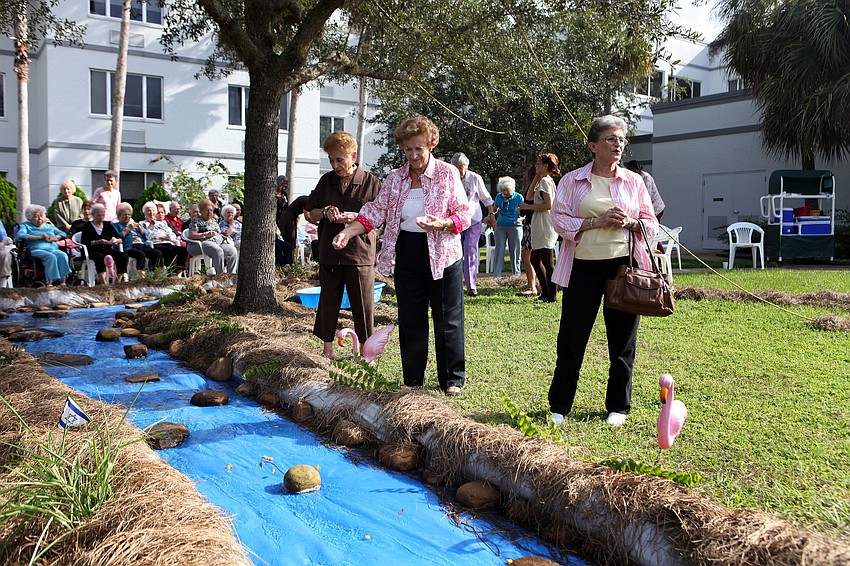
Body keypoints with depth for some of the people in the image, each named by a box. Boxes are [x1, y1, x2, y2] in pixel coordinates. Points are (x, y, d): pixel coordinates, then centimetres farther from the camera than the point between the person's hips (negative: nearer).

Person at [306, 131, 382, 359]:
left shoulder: (371, 182, -3)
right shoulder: (326, 181, 8)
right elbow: (312, 214, 14)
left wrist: (354, 217, -18)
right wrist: (326, 212, -8)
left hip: (360, 253, -4)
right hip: (329, 253, 4)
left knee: (363, 304, 2)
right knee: (328, 302, 11)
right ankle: (327, 350, 24)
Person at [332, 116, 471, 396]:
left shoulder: (448, 174, -4)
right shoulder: (395, 178, 7)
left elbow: (464, 215, -5)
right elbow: (376, 211, 3)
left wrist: (442, 224, -25)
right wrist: (347, 232, -10)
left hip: (442, 255, -4)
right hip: (407, 255, 4)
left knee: (447, 319, 3)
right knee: (410, 320, 9)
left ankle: (453, 379, 16)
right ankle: (413, 378, 23)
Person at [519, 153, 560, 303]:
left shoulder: (545, 181, -12)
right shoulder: (548, 181, 18)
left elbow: (548, 205, -20)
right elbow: (530, 194, 19)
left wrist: (529, 207, -13)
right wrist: (537, 177, 14)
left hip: (545, 226, -11)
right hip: (540, 227, 11)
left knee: (547, 262, -5)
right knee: (535, 259, 16)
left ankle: (551, 296, 1)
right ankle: (546, 292, 22)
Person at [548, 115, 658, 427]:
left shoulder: (634, 181, 9)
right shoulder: (572, 180, 4)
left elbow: (651, 223, 11)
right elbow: (559, 220, -3)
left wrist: (630, 222, -10)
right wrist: (598, 221, -14)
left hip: (624, 264, 2)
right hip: (584, 266, -1)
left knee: (622, 340, 8)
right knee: (571, 337, 2)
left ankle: (618, 407, 23)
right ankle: (559, 406, 16)